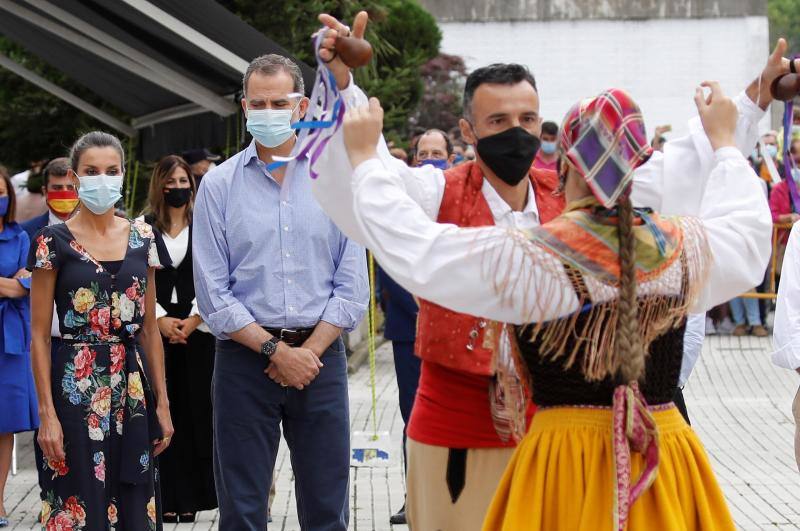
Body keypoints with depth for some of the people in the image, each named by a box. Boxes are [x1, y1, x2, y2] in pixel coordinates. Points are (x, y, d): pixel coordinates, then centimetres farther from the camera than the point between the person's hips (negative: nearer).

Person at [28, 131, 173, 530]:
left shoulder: (142, 237, 8)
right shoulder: (54, 242, -4)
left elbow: (150, 328, 12)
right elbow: (39, 335, -5)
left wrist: (162, 402, 7)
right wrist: (47, 413, -11)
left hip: (133, 385, 4)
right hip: (76, 390, -4)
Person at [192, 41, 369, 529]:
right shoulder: (219, 185, 2)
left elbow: (353, 285, 1)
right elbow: (213, 294, -2)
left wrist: (308, 352, -8)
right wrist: (276, 350, -9)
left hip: (321, 355, 1)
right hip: (245, 358, -1)